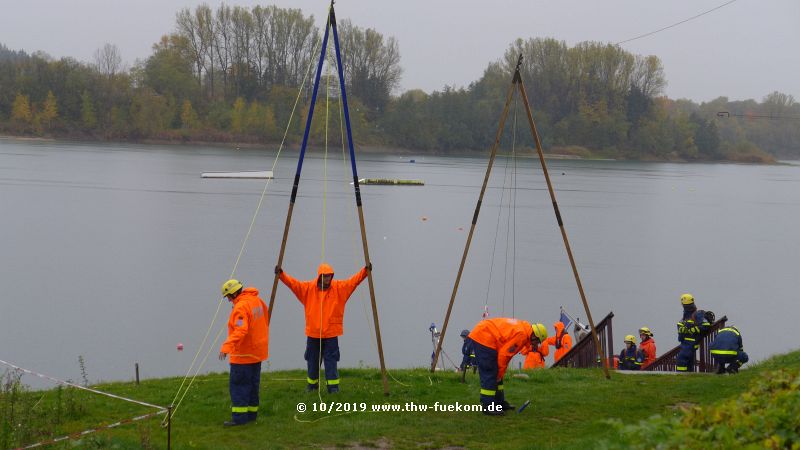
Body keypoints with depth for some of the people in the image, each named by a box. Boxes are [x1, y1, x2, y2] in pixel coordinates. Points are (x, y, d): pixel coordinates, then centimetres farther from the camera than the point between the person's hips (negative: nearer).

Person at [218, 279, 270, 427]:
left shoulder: (241, 307, -22)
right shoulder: (257, 300, 7)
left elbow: (240, 330, -34)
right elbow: (265, 320, 20)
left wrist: (226, 347, -41)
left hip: (243, 355, -9)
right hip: (257, 352, 9)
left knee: (238, 385, -5)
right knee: (253, 384, 15)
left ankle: (239, 417, -7)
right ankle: (252, 413, 21)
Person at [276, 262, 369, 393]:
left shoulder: (339, 288, -1)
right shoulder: (308, 288, 1)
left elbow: (354, 280, -10)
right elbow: (293, 283, -5)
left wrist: (365, 271, -23)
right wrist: (281, 274, -19)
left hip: (331, 334, -2)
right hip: (313, 333, 2)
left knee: (331, 361, -4)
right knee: (313, 361, 13)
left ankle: (333, 386, 1)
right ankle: (312, 384, 29)